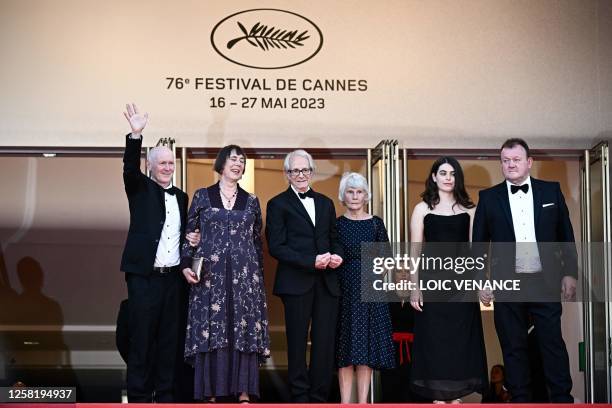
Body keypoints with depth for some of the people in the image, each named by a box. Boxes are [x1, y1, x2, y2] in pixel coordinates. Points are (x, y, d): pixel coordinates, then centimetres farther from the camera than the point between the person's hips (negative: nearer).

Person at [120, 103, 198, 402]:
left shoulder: (181, 197, 16)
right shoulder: (140, 189, 2)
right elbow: (130, 167, -18)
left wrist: (192, 239, 1)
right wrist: (136, 135, -33)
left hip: (172, 277, 5)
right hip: (144, 276, -5)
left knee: (170, 338, 7)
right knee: (141, 338, -2)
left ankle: (165, 394, 15)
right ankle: (139, 397, 6)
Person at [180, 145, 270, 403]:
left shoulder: (251, 201, 13)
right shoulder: (202, 196, 8)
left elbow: (257, 241, 15)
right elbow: (189, 234, 8)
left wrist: (259, 274, 10)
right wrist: (186, 265, -4)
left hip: (245, 275, 2)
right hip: (210, 274, -1)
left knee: (244, 330, -3)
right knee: (211, 329, -4)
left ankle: (244, 392, 0)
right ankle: (211, 392, 0)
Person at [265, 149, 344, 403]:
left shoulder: (325, 203, 17)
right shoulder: (278, 204, 1)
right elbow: (276, 246, -7)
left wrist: (337, 255, -3)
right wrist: (311, 261, -15)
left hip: (327, 282, 4)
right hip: (296, 283, -4)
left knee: (325, 343, 2)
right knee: (297, 343, 3)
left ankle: (320, 398, 10)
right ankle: (300, 397, 13)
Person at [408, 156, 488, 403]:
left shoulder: (468, 209, 10)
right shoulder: (422, 209, 5)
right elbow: (415, 250, 1)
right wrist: (414, 287, -6)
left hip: (461, 280, 2)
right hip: (432, 279, -1)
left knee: (460, 338, 3)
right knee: (434, 338, -1)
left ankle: (456, 395, 11)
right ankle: (438, 397, 5)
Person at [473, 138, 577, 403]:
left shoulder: (551, 191, 5)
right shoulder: (489, 197, 4)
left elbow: (566, 235, 7)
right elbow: (479, 243, 6)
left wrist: (570, 274, 3)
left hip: (546, 281, 0)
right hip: (507, 283, 0)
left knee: (553, 342, 1)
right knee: (513, 346, 6)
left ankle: (562, 398, 9)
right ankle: (520, 399, 15)